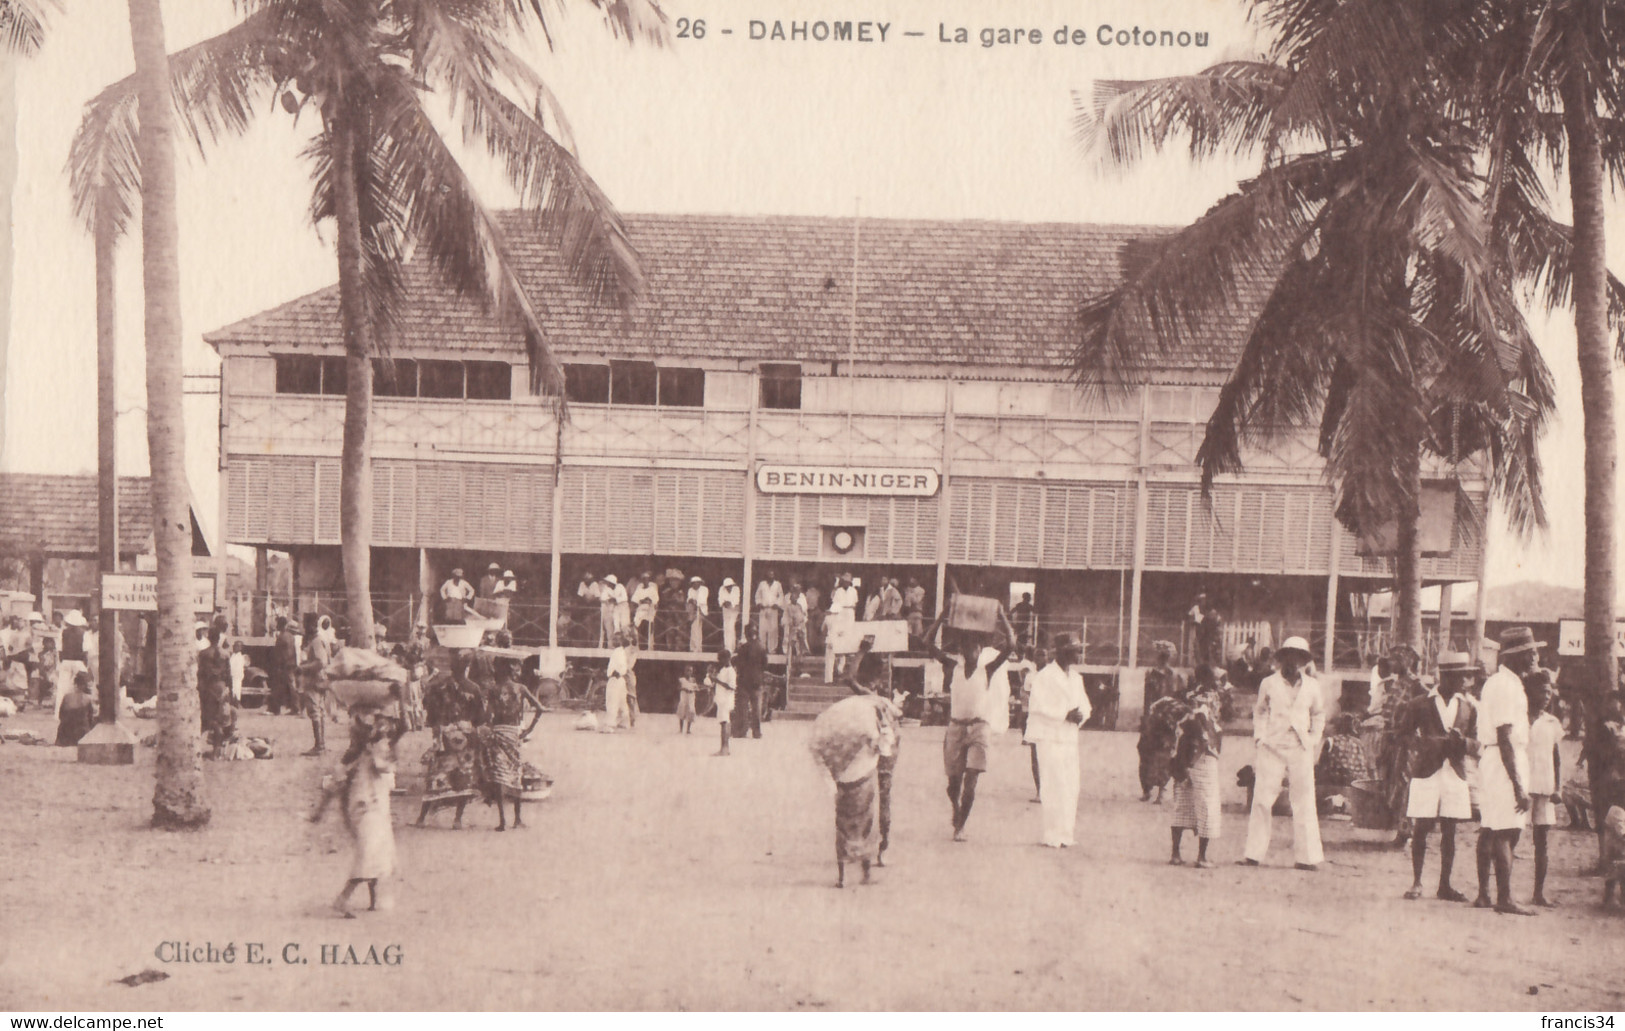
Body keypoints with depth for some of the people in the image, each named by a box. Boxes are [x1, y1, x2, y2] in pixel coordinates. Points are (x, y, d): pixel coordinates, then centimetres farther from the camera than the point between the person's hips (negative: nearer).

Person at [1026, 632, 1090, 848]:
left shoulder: (1076, 678, 18)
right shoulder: (1044, 676, -7)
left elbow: (1084, 704, 20)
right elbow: (1037, 706, -14)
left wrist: (1081, 715, -4)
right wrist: (1065, 715, -18)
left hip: (1070, 738, 7)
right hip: (1050, 737, -7)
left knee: (1071, 788, 5)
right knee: (1054, 786, -8)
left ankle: (1067, 834, 13)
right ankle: (1055, 835, -3)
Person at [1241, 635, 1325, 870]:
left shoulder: (1312, 685, 9)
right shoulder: (1269, 683, 5)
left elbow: (1319, 713, 22)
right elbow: (1259, 710, 16)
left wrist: (1314, 739, 12)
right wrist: (1259, 737, 6)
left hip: (1300, 750, 1)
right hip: (1271, 748, -1)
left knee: (1304, 803, 1)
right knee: (1261, 800, -4)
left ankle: (1306, 856, 8)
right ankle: (1253, 854, 3)